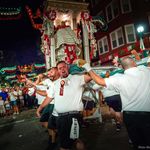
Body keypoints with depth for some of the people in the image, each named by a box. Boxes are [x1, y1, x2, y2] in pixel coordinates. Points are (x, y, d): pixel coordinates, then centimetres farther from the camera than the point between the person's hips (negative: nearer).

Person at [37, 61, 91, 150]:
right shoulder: (56, 83, 13)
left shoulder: (77, 78, -3)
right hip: (60, 116, 7)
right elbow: (50, 97, 18)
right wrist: (41, 107, 17)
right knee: (63, 141, 22)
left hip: (73, 116, -6)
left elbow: (90, 77, -13)